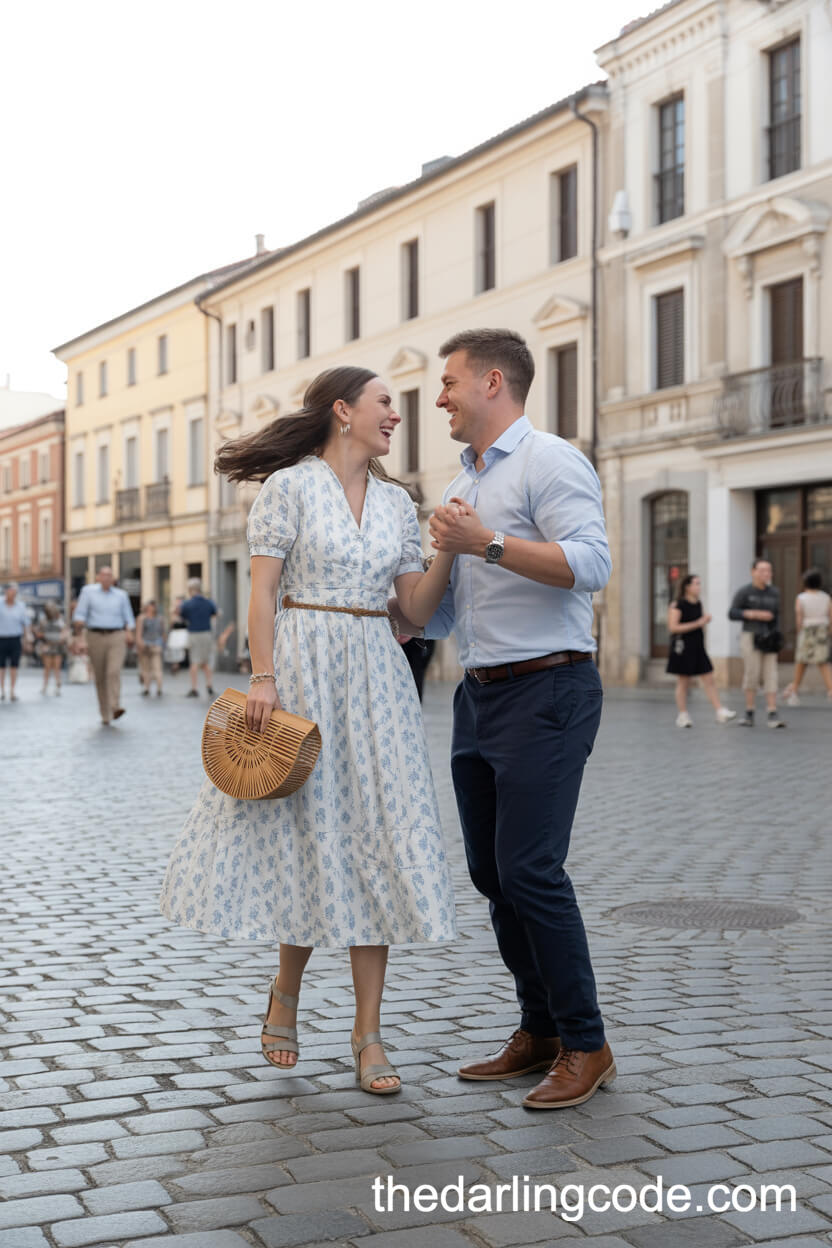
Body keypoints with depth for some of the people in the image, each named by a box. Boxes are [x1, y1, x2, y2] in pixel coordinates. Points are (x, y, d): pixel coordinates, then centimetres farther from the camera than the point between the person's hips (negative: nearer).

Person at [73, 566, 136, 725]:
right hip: (96, 637, 0)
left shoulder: (121, 595, 10)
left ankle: (115, 708, -27)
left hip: (117, 637, 0)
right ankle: (105, 714, 15)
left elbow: (128, 617, 14)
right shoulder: (88, 591, 6)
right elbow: (80, 614, 2)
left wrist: (129, 632, -6)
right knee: (100, 677, 4)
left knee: (114, 671, -20)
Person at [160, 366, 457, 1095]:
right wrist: (263, 679, -16)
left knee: (374, 843, 0)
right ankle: (287, 993, 27)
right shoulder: (290, 486, -2)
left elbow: (417, 606, 10)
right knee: (305, 832, 1)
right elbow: (262, 591, -7)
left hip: (374, 679, 5)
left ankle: (367, 1034, 6)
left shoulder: (396, 502, 13)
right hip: (303, 671, -4)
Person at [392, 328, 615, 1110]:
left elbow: (590, 563, -22)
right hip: (479, 694, 9)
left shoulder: (550, 462, -6)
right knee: (492, 873, 9)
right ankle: (539, 1032, 20)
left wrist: (486, 543, -23)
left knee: (529, 869, -12)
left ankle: (585, 1045, 1)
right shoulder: (462, 485, 20)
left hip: (546, 692, -9)